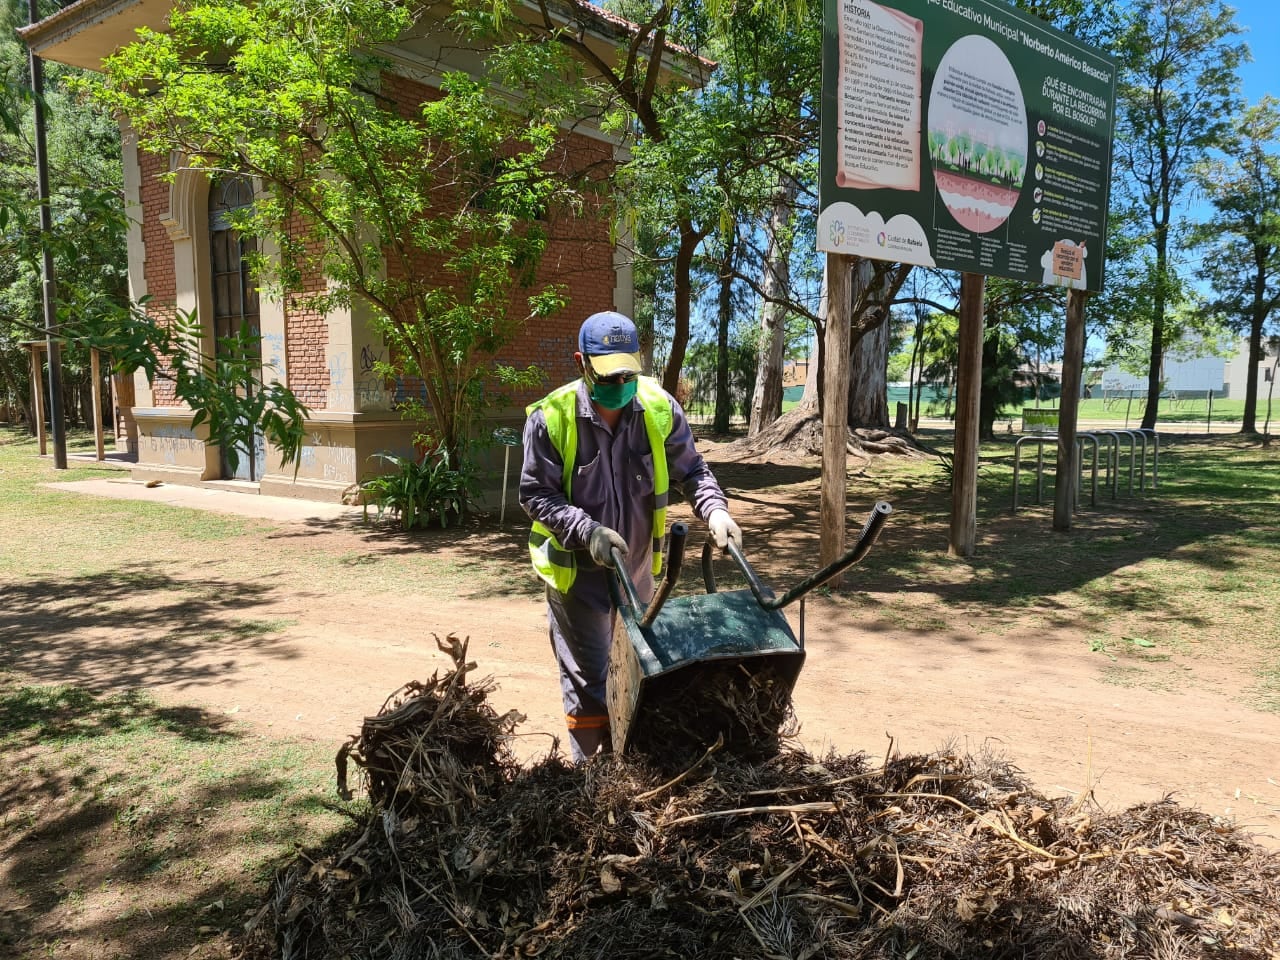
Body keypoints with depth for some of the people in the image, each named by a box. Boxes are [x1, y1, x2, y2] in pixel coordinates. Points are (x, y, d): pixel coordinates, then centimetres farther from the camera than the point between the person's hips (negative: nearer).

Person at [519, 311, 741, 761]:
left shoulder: (660, 408, -10)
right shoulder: (550, 417, -19)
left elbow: (691, 470, 1)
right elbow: (535, 493, -15)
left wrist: (714, 510, -18)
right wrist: (587, 530, -28)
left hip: (636, 563, 5)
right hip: (576, 568, -4)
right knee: (587, 678, 4)